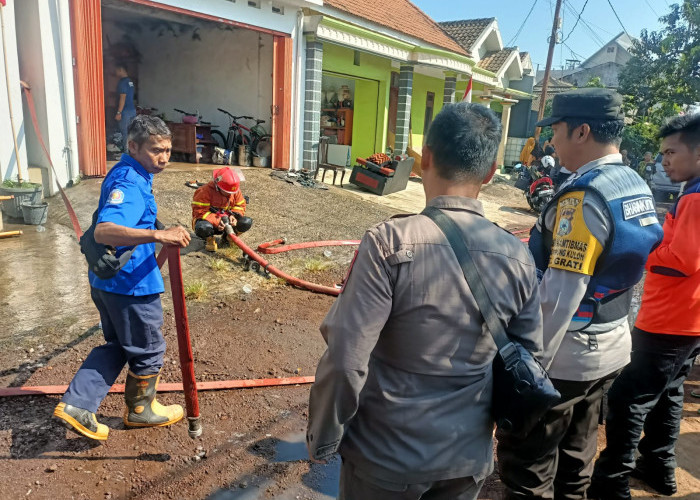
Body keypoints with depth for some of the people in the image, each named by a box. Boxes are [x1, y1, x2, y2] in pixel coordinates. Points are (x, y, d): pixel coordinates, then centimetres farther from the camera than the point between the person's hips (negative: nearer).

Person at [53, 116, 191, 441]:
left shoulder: (126, 174, 9)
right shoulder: (129, 183, -23)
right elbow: (104, 231, -39)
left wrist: (158, 236, 37)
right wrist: (158, 235, -50)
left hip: (106, 281, 10)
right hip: (130, 284, -10)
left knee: (117, 344, 23)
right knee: (148, 349, 11)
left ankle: (76, 405, 20)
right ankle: (140, 410, 32)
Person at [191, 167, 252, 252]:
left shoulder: (235, 191, -5)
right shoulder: (206, 191, -20)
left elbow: (240, 206, 3)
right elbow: (199, 211, -22)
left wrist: (234, 216, -19)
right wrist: (216, 222, -33)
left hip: (225, 220, 4)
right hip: (210, 220, -4)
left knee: (247, 222, -19)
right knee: (203, 228, -41)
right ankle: (210, 239, -1)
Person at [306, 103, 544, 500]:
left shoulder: (390, 241, -23)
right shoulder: (518, 257, -9)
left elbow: (345, 360, -24)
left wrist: (322, 440, -8)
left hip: (386, 455, -3)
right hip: (469, 457, 4)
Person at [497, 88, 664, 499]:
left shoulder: (583, 196, -22)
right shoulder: (639, 189, 7)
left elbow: (561, 294, -25)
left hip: (564, 354, -9)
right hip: (611, 349, 9)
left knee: (526, 465, 6)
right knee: (575, 458, 24)